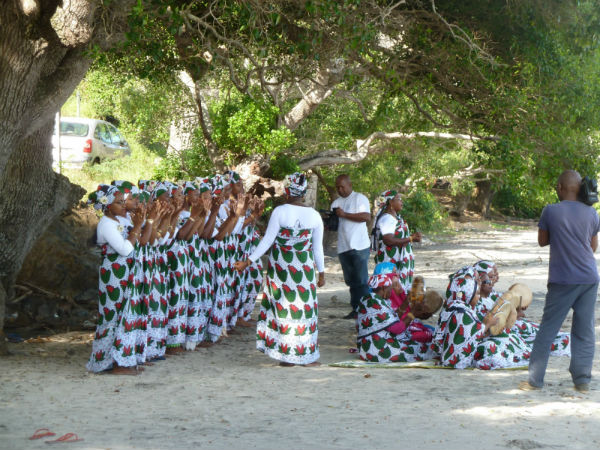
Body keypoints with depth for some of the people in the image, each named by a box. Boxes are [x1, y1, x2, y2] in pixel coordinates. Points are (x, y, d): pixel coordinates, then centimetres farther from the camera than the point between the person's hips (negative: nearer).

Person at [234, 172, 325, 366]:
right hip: (304, 268, 2)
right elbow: (318, 247, 4)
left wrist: (248, 261, -4)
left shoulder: (279, 212, -9)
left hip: (280, 266, -1)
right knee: (304, 308, 7)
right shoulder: (314, 215, -1)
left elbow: (267, 240, -10)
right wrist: (322, 272, 14)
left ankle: (287, 356, 8)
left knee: (283, 307, 6)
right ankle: (306, 355, 11)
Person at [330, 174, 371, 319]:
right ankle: (355, 309, 12)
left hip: (359, 246, -6)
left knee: (361, 280, -6)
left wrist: (344, 214, -16)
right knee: (351, 281, 8)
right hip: (343, 247, 6)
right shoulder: (336, 203, 18)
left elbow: (367, 216, -15)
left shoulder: (359, 198, -1)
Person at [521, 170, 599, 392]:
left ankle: (535, 379, 5)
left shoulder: (550, 211, -7)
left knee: (547, 329, 4)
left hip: (562, 281, -2)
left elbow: (542, 241, 5)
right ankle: (582, 380, 10)